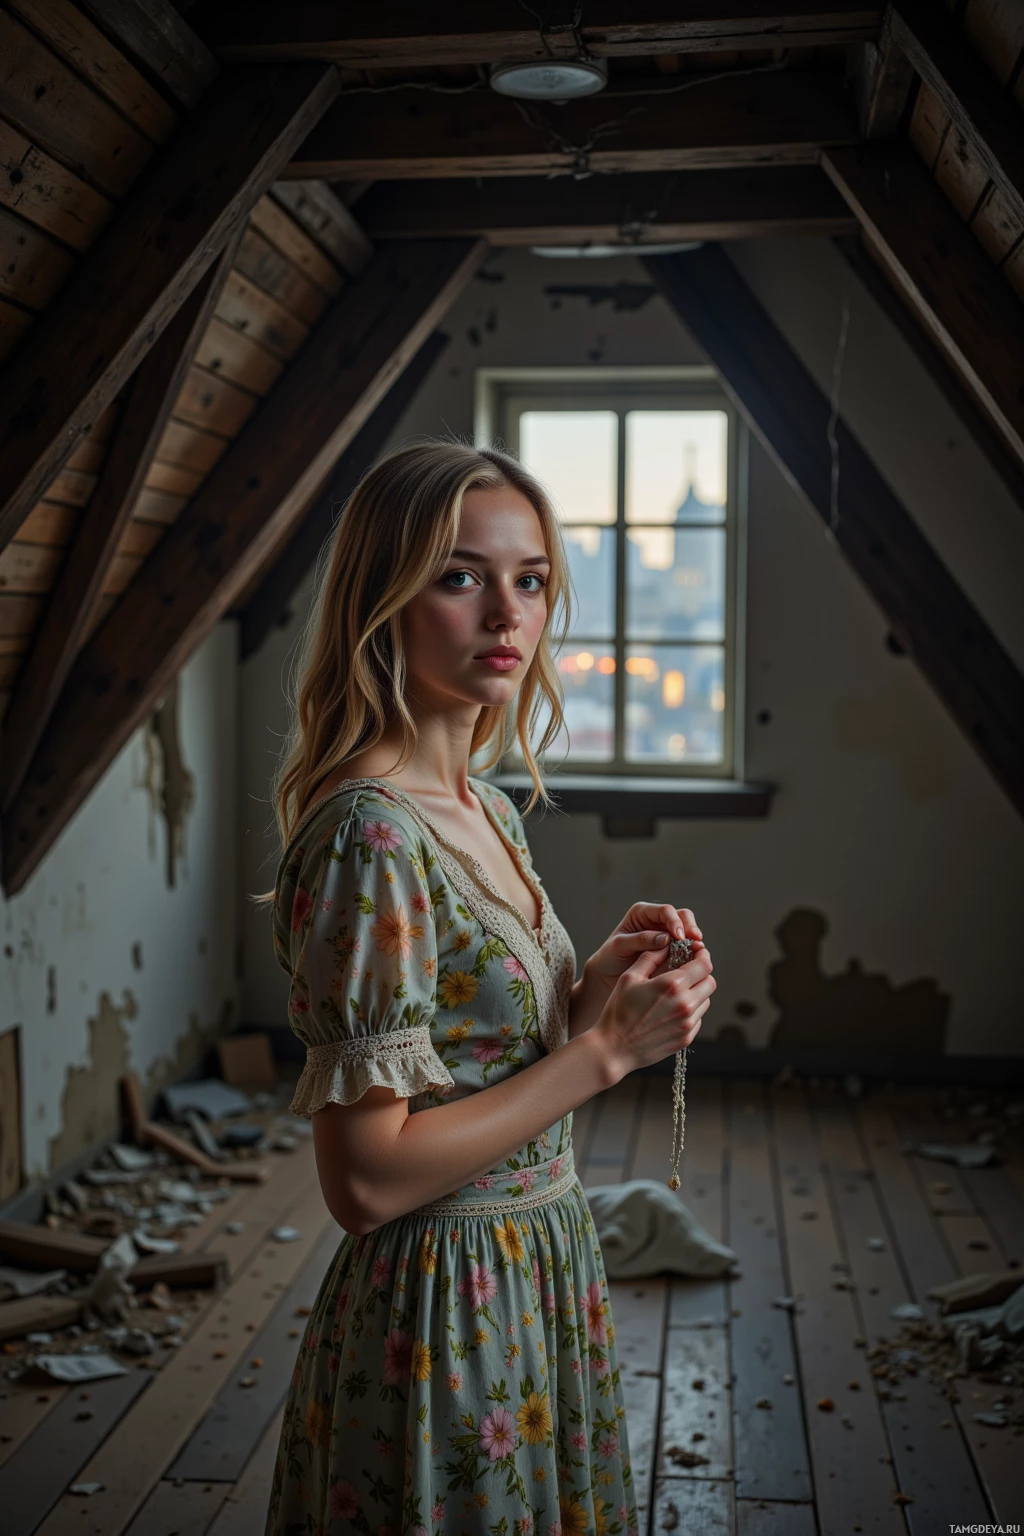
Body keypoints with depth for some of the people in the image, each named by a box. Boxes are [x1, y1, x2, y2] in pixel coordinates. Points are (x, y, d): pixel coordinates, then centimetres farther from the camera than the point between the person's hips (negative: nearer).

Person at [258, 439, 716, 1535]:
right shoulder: (368, 833, -24)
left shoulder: (488, 808, 4)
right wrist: (608, 1048, -21)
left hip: (541, 1275, 9)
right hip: (445, 1311, -9)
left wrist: (599, 981, -4)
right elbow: (365, 1178, -25)